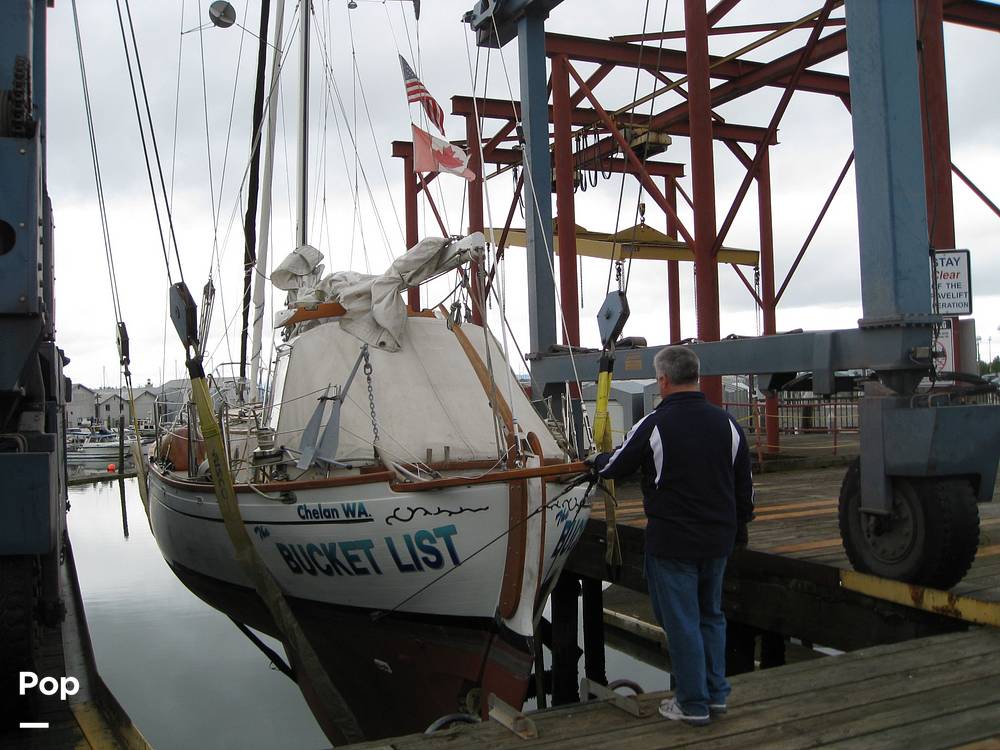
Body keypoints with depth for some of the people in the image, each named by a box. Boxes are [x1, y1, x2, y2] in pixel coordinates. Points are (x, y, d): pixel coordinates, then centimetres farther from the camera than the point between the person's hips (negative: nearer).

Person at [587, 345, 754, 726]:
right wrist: (739, 527, 23)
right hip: (718, 540, 6)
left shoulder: (654, 425, -14)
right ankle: (716, 694, 26)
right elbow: (745, 484, 10)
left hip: (672, 541, -6)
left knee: (680, 620, 4)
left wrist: (596, 461, 21)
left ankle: (693, 703, 12)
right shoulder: (726, 422, 3)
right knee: (711, 615, 19)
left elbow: (615, 467, -1)